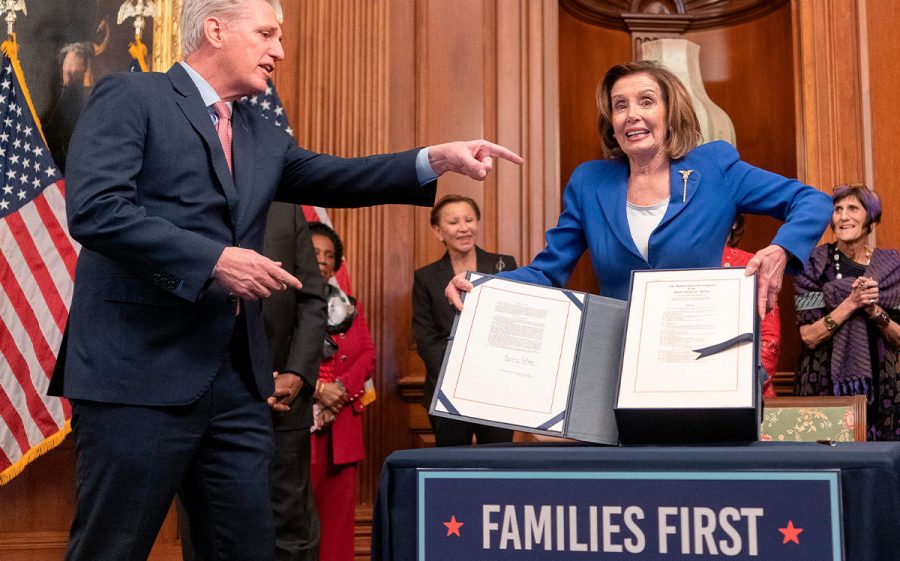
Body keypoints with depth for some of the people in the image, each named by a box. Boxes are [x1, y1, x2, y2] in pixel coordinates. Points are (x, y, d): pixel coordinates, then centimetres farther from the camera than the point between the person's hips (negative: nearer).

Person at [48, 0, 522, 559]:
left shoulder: (263, 138, 21)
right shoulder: (130, 96, -2)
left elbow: (335, 178, 12)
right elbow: (94, 208, -15)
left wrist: (438, 157, -2)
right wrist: (213, 259, -18)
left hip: (237, 380, 7)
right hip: (140, 370, -7)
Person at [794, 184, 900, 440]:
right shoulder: (816, 263, -5)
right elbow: (809, 337, -12)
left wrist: (874, 310, -14)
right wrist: (851, 303, -20)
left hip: (879, 388, 3)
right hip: (827, 387, -2)